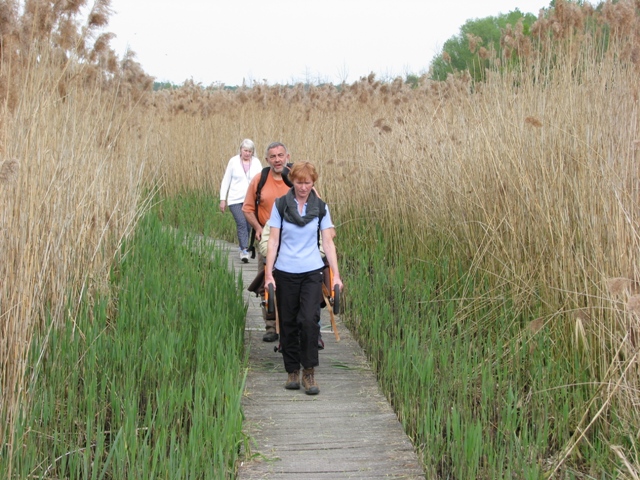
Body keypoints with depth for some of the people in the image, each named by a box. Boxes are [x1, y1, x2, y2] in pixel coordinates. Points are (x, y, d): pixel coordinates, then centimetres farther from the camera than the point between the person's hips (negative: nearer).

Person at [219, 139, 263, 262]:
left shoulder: (256, 162, 4)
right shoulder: (233, 161, 2)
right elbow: (226, 181, 6)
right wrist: (222, 199, 3)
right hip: (235, 200, -2)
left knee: (248, 225, 4)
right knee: (241, 223, -15)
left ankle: (243, 249, 21)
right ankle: (244, 251, -19)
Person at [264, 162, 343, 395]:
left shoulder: (320, 207, 4)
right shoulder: (280, 205, 1)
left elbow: (328, 242, 4)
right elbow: (273, 240, 1)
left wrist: (336, 275, -1)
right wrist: (269, 273, -6)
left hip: (312, 272, 0)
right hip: (285, 272, 0)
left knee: (309, 320, -13)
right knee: (288, 323, 6)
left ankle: (309, 372, -2)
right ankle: (292, 371, 19)